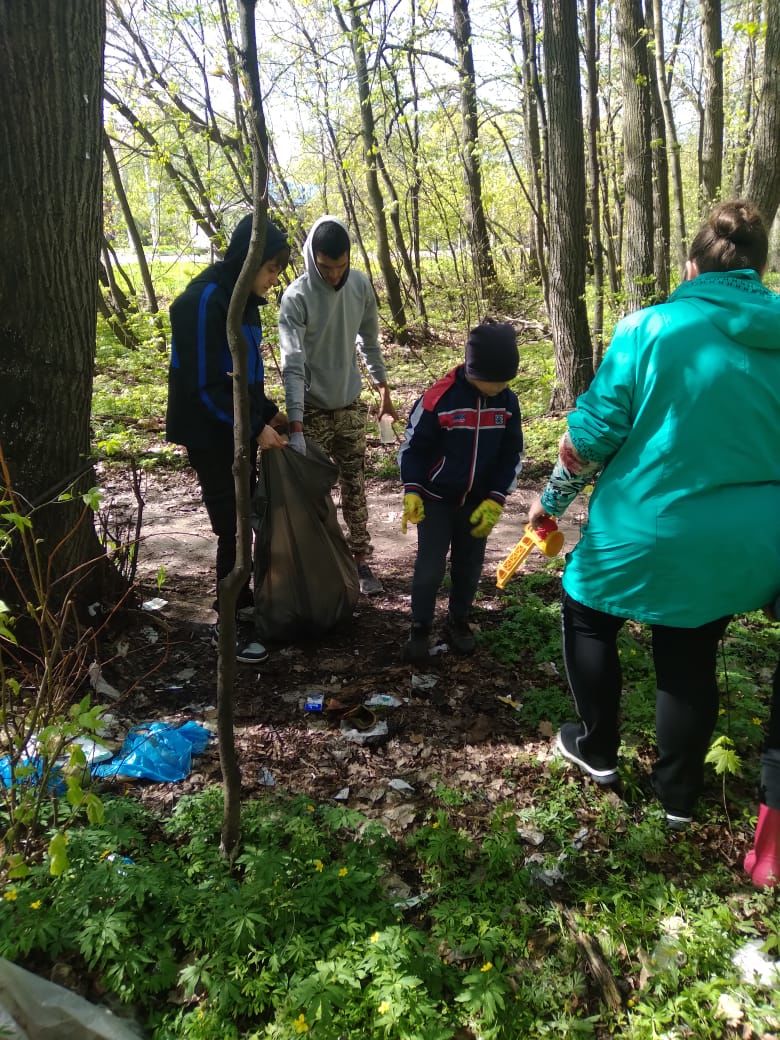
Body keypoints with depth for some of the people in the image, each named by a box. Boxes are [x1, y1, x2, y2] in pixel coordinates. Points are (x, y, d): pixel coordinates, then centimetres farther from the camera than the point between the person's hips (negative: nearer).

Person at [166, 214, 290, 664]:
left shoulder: (242, 298, 8)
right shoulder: (204, 301, -20)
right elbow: (203, 383, -22)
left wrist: (269, 412, 11)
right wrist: (255, 427, -19)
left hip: (238, 430, 8)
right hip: (211, 435, -8)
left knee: (244, 520, 15)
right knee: (232, 527, -1)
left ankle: (240, 601, 31)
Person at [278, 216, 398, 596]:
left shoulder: (360, 285, -4)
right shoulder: (296, 297, -19)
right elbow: (293, 364, -24)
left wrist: (384, 391, 13)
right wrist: (295, 427, -30)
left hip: (351, 407, 4)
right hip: (313, 411, -4)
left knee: (355, 489, 9)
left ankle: (359, 560, 21)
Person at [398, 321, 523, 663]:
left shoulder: (507, 402, -7)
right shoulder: (439, 398, -20)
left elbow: (512, 455, 1)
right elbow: (412, 446, -10)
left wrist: (495, 500, -7)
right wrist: (411, 492, -18)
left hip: (478, 501, 4)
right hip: (436, 499, -3)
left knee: (469, 566, 13)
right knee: (430, 566, -1)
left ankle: (458, 621, 34)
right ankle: (420, 628, 18)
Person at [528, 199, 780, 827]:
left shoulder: (651, 327, -11)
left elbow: (591, 434, -12)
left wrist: (552, 500, 3)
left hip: (649, 530, -4)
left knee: (587, 616, 23)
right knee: (692, 657, 20)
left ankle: (598, 751, 33)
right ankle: (680, 796, 33)